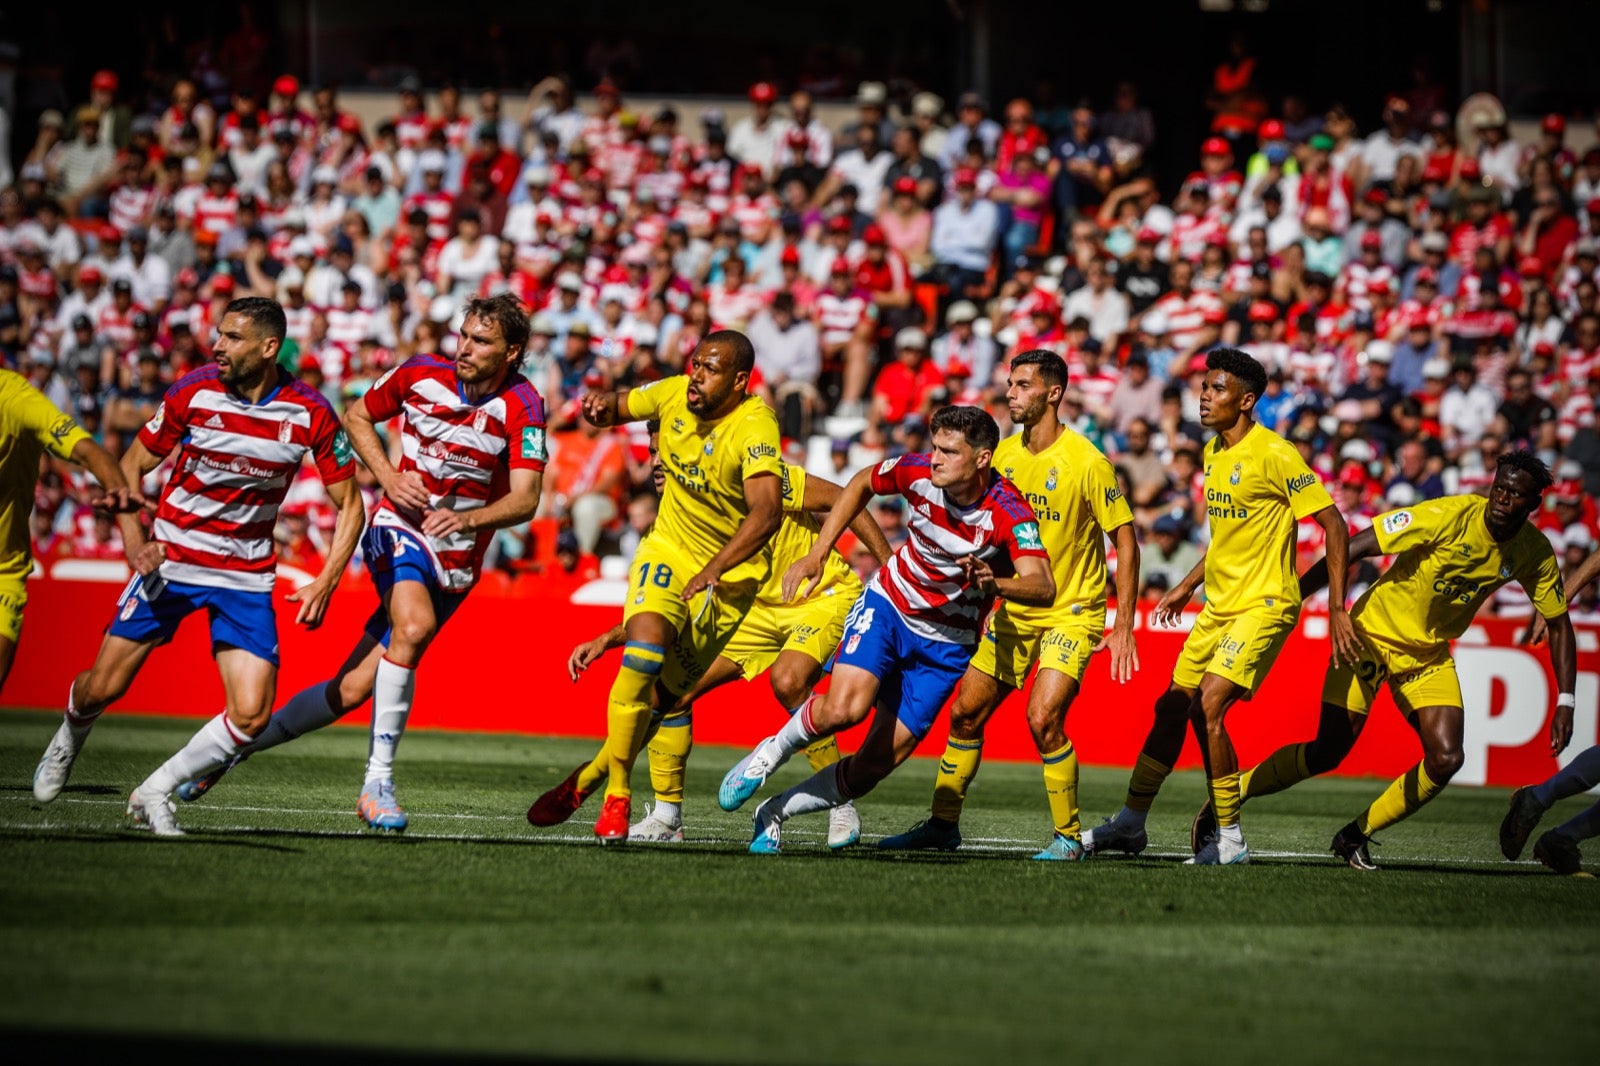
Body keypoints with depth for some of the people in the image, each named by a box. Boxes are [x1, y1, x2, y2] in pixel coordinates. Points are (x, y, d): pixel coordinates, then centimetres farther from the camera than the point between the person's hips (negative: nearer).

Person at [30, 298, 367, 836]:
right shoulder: (194, 392, -11)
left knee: (252, 714, -14)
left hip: (246, 576, 0)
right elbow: (131, 465, 1)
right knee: (102, 688, -2)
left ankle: (154, 792, 7)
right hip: (170, 561, 0)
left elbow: (349, 502, -1)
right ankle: (69, 740, 35)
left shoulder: (311, 414, -11)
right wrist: (134, 541, -14)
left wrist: (325, 583, -13)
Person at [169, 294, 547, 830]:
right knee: (414, 624, -34)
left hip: (457, 561, 1)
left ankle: (241, 742, 21)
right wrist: (389, 477, -5)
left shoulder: (522, 404, -12)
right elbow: (357, 416, 11)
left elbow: (525, 499, -18)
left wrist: (466, 519, -36)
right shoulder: (421, 373, -6)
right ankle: (377, 782, -30)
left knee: (352, 689, -2)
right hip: (400, 528, -1)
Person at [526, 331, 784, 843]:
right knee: (646, 641, -25)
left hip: (731, 572, -3)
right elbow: (620, 406, 13)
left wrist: (712, 572, -43)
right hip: (670, 549, 3)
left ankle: (586, 779, 21)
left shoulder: (754, 426, -25)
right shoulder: (674, 394, -7)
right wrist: (602, 407, -12)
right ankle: (616, 795, -18)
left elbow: (766, 513, -37)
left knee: (666, 693, 0)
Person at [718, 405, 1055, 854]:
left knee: (874, 767, -4)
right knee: (844, 707, -27)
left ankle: (774, 812, 18)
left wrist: (994, 584, -56)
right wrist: (817, 554, 1)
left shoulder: (1008, 513, -25)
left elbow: (1043, 588, -36)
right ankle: (767, 756, 2)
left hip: (948, 642, -1)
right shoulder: (919, 471, -16)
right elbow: (861, 484, 6)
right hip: (889, 604, 1)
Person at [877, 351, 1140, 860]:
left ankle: (1068, 837, -7)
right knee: (966, 713, 6)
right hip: (1015, 610, 6)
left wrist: (1124, 625, -15)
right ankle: (943, 823, 21)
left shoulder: (1087, 463, -16)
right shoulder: (1005, 454, 2)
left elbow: (1126, 540, -12)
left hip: (1073, 612, -6)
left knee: (1043, 718, -20)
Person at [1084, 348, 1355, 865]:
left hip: (1263, 604, -8)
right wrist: (1187, 587, 24)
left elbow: (1334, 526, -15)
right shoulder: (1213, 452, 10)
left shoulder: (1274, 455, -16)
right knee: (1172, 707, 11)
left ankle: (1230, 840, -10)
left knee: (1209, 708, -19)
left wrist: (1336, 609, -18)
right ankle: (1131, 822, 23)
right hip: (1218, 604, 8)